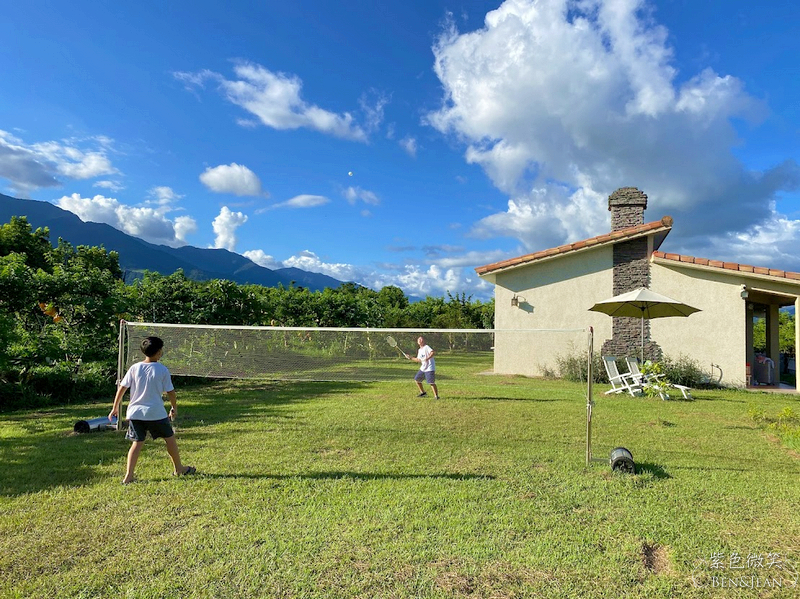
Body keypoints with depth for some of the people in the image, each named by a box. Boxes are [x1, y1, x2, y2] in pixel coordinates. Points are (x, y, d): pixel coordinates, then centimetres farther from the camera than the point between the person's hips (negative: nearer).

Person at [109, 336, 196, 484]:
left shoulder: (134, 368, 0)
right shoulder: (162, 370, -8)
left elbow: (122, 387, 2)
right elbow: (170, 392, -2)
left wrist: (115, 408, 12)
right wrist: (174, 408, 12)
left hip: (135, 412, 3)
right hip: (156, 413, -3)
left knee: (138, 443, 10)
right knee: (170, 438, 13)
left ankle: (129, 475, 1)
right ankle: (179, 468, 25)